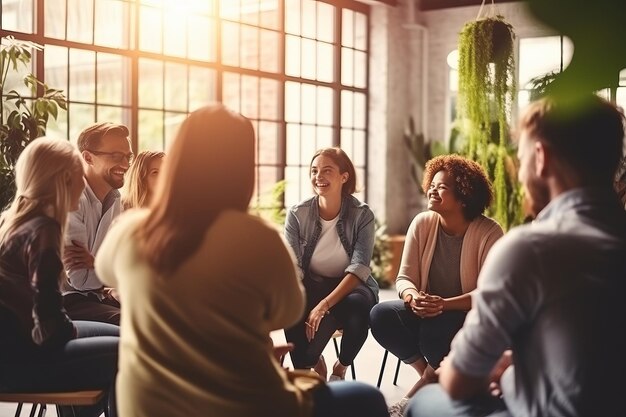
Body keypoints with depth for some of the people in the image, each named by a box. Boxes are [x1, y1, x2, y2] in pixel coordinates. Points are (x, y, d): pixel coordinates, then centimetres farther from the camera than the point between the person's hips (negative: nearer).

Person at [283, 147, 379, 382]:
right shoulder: (297, 214, -5)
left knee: (359, 307, -36)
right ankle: (313, 364, -1)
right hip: (311, 287, 1)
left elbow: (359, 268, -19)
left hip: (351, 287, 0)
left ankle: (340, 368, -5)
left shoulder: (362, 215, -10)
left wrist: (325, 305, -31)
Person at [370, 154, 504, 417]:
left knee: (436, 329, -37)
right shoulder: (422, 223, -2)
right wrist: (413, 297, -27)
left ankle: (427, 383, -5)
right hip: (427, 313, 5)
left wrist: (445, 305, -31)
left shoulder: (488, 232, -14)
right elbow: (404, 278, -2)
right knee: (381, 315, -24)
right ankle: (433, 377, -5)